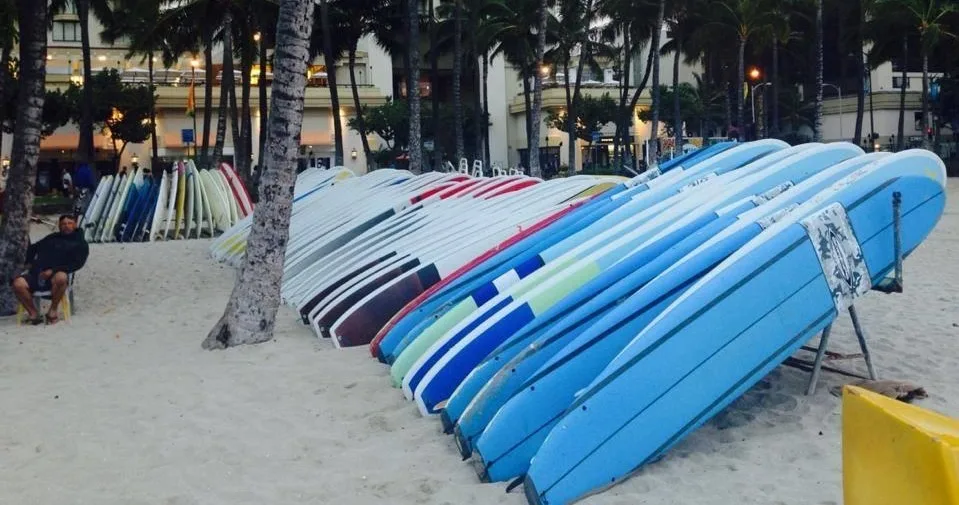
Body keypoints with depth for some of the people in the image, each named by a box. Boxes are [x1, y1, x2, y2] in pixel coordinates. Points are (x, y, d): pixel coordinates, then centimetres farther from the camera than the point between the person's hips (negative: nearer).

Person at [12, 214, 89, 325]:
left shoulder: (80, 244, 14)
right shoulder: (52, 238, 27)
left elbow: (77, 264, -2)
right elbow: (32, 248, 39)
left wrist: (53, 270, -13)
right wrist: (29, 263, 19)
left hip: (55, 275, -4)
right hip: (36, 274, 4)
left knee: (61, 277, -40)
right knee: (18, 284, -27)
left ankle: (53, 310, -19)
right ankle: (33, 313, -10)